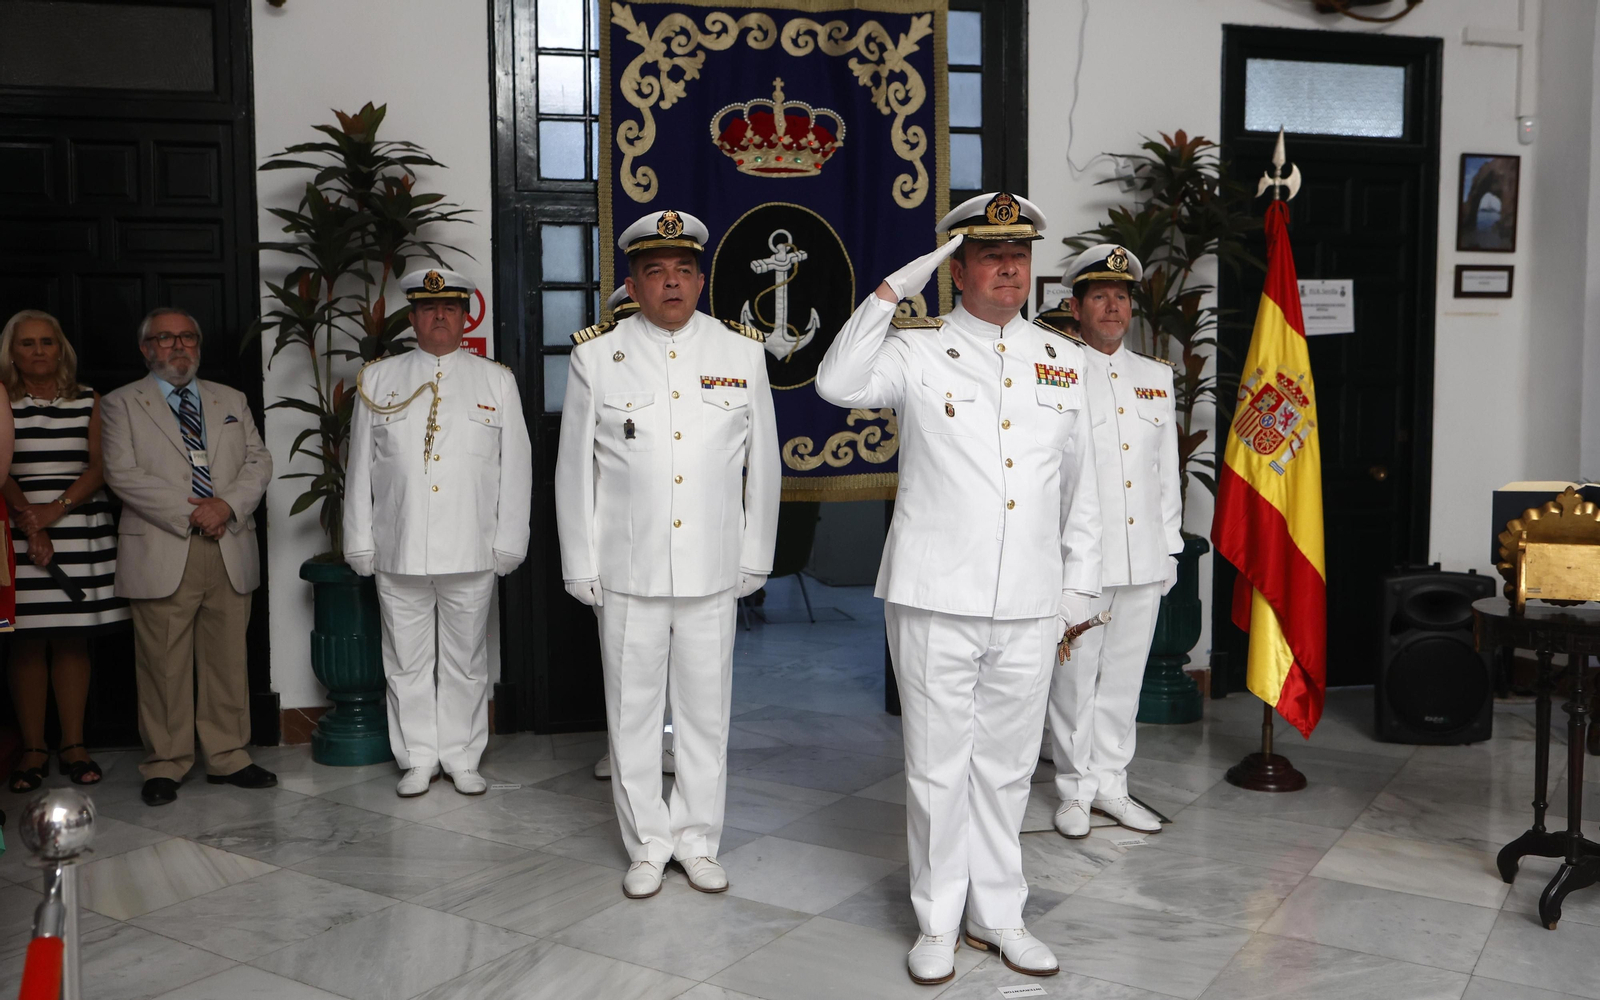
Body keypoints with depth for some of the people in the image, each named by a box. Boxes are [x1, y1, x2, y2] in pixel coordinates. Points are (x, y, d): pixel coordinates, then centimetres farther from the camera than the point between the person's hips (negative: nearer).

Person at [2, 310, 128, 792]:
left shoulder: (87, 402, 11)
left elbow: (100, 465, 2)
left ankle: (73, 745, 9)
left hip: (79, 529, 1)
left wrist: (56, 509, -11)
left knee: (73, 640, 3)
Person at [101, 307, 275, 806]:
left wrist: (228, 505, -9)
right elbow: (123, 474, -5)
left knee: (228, 660, 6)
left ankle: (228, 757, 16)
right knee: (163, 666, -1)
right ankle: (165, 765, 11)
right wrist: (190, 513, -13)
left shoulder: (232, 401, 18)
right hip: (161, 554, -3)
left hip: (229, 550, 3)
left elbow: (259, 460, 10)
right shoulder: (121, 404, 6)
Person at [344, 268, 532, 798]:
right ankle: (418, 759, 21)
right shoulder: (378, 380, 9)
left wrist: (509, 541, 0)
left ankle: (462, 759, 20)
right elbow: (360, 467, 8)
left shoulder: (496, 381, 7)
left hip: (471, 553, -1)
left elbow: (515, 467, 5)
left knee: (466, 659, 7)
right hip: (398, 552, 1)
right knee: (407, 660, 8)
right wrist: (361, 542, 4)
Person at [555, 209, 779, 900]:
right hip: (627, 573, -1)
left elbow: (762, 464, 8)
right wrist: (581, 568, 2)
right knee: (632, 712, 8)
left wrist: (755, 558, 7)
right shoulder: (595, 356, 1)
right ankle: (647, 844, 24)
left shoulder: (742, 352, 5)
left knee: (707, 712, 9)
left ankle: (698, 840, 26)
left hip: (712, 573, 1)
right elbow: (575, 471, 4)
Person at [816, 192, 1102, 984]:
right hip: (934, 600, -3)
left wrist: (1079, 586, 15)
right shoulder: (918, 349, 0)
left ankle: (997, 914, 30)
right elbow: (837, 384, -20)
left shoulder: (1063, 360, 11)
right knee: (938, 765, 6)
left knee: (1006, 764, 14)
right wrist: (891, 293, -19)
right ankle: (938, 921, 23)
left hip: (1029, 607, 3)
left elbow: (1080, 485, 16)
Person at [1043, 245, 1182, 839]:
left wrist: (1170, 547, 12)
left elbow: (1167, 469, 16)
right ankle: (1075, 790, 17)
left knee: (1124, 677, 12)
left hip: (1144, 560, 5)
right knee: (1075, 677, 3)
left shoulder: (1156, 376, 13)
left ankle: (1110, 784, 25)